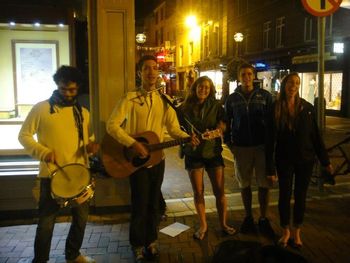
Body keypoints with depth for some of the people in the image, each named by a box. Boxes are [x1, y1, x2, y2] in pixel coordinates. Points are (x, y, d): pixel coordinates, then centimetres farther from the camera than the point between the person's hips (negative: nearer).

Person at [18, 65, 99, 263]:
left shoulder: (82, 113, 8)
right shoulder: (41, 108, -5)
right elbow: (24, 135, -3)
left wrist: (91, 146, -6)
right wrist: (43, 152, -18)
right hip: (51, 175, -4)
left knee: (82, 217, 15)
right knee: (47, 221, 5)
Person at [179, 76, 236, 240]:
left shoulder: (216, 106, 1)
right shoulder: (185, 108, 2)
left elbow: (223, 124, -9)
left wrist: (217, 130, -30)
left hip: (213, 152, 0)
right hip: (193, 154, 0)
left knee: (220, 191, 3)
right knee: (198, 192, 5)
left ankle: (223, 224, 21)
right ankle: (203, 225, 22)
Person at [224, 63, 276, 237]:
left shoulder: (265, 96, 3)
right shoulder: (232, 99, 7)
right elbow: (226, 122, 11)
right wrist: (229, 143, 2)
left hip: (262, 146, -1)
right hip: (241, 148, 1)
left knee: (264, 184, 3)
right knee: (245, 184, 10)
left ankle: (263, 219, 20)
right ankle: (248, 217, 25)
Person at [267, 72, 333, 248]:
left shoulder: (307, 107, -2)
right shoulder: (276, 108, -7)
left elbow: (315, 135, 1)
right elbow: (271, 138, -7)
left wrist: (325, 160, 2)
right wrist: (270, 164, -9)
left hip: (305, 159, 2)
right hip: (284, 159, -1)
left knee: (300, 196, 11)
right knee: (285, 195, 8)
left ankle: (296, 232, 28)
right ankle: (286, 231, 26)